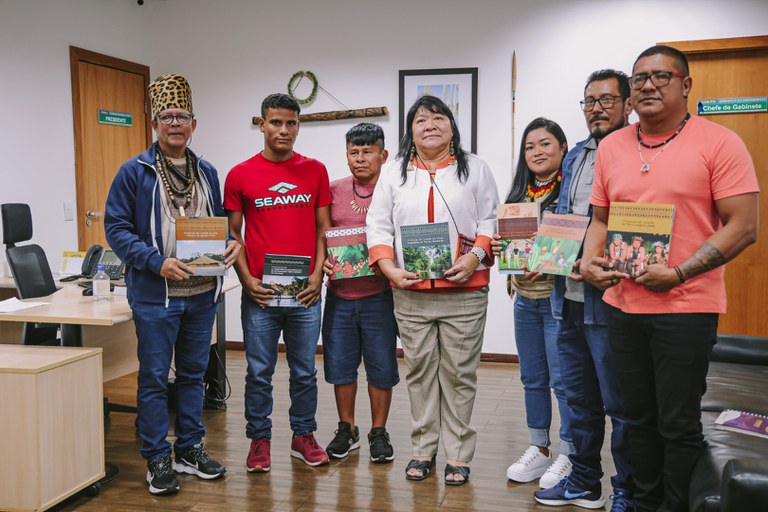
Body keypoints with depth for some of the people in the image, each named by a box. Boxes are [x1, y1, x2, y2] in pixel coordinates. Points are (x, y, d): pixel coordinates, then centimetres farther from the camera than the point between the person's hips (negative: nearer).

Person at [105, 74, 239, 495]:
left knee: (193, 373, 14)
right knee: (154, 378, 4)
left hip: (202, 292, 5)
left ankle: (190, 449, 28)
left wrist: (230, 244, -5)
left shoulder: (207, 172, 10)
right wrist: (157, 262, -21)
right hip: (155, 295, -5)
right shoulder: (134, 172, -5)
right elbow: (116, 228, -9)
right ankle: (157, 460, 16)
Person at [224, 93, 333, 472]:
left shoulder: (315, 171, 5)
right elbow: (233, 232, 4)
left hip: (305, 292, 2)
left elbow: (323, 228, 7)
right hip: (259, 292, -1)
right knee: (259, 372, 7)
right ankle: (259, 439, 22)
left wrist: (317, 274, -4)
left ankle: (303, 435, 27)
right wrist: (247, 279, -6)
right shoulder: (240, 175, 1)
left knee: (305, 371, 11)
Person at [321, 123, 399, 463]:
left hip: (378, 296, -3)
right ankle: (347, 431, 28)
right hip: (339, 294, 3)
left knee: (381, 368, 6)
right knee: (340, 365, 11)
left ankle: (378, 432, 23)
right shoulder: (333, 191, 7)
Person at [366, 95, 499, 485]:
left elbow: (490, 220, 4)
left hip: (464, 292, -1)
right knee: (420, 370, 9)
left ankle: (458, 454, 15)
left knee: (459, 372, 4)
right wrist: (390, 269, -8)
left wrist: (474, 258, -13)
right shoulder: (393, 172, 10)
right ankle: (423, 449, 22)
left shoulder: (475, 169, 7)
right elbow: (378, 225, 6)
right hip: (410, 292, 2)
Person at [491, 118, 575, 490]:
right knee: (532, 379, 15)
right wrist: (494, 245, -2)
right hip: (525, 298, 7)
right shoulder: (519, 193, 12)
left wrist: (551, 262, -28)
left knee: (562, 380, -1)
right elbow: (505, 238, 19)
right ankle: (538, 449, 29)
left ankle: (568, 456, 15)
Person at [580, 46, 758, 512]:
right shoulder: (611, 147, 10)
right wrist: (590, 261, -3)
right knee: (640, 419, 16)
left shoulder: (719, 143, -6)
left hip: (686, 308, -5)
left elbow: (743, 226, -10)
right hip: (623, 304, 5)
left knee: (678, 425, 3)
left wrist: (678, 273, -19)